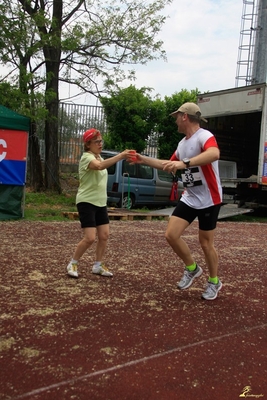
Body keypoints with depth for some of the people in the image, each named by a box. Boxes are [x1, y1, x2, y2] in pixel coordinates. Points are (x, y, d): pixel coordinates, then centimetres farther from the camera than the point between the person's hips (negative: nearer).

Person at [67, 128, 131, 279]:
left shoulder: (99, 157, 12)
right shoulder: (87, 157, -17)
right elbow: (99, 166, -39)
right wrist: (120, 156, -45)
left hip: (101, 203, 9)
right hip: (86, 202, -8)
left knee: (105, 235, 4)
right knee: (90, 238, -12)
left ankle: (98, 265, 18)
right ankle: (73, 264, 9)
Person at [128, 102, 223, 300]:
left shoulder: (204, 136, -17)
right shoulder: (182, 143, 10)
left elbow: (214, 154, -40)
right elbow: (169, 165, 25)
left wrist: (185, 163, -50)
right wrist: (144, 159, 23)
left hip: (209, 200, -7)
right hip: (189, 198, 7)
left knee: (206, 243, 2)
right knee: (171, 234, -2)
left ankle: (214, 282, 26)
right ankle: (192, 268, 21)